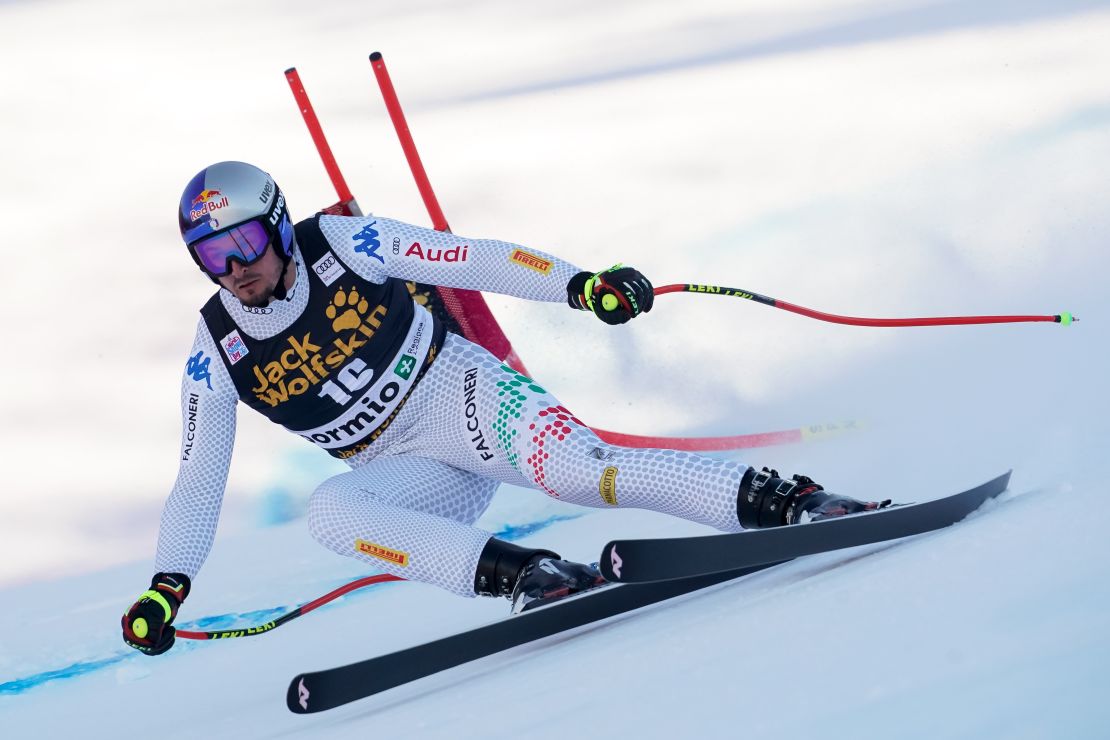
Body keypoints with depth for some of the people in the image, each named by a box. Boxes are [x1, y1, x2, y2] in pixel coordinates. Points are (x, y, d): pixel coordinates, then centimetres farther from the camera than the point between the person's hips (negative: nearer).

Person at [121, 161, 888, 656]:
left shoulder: (340, 244, -10)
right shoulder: (218, 354, -2)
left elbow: (472, 260, -8)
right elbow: (198, 485, 4)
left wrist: (579, 284, -20)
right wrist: (166, 587, -6)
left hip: (464, 393, -3)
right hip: (413, 476, 3)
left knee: (578, 470, -31)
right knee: (329, 509, -29)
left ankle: (787, 501, -33)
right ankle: (523, 576, -38)